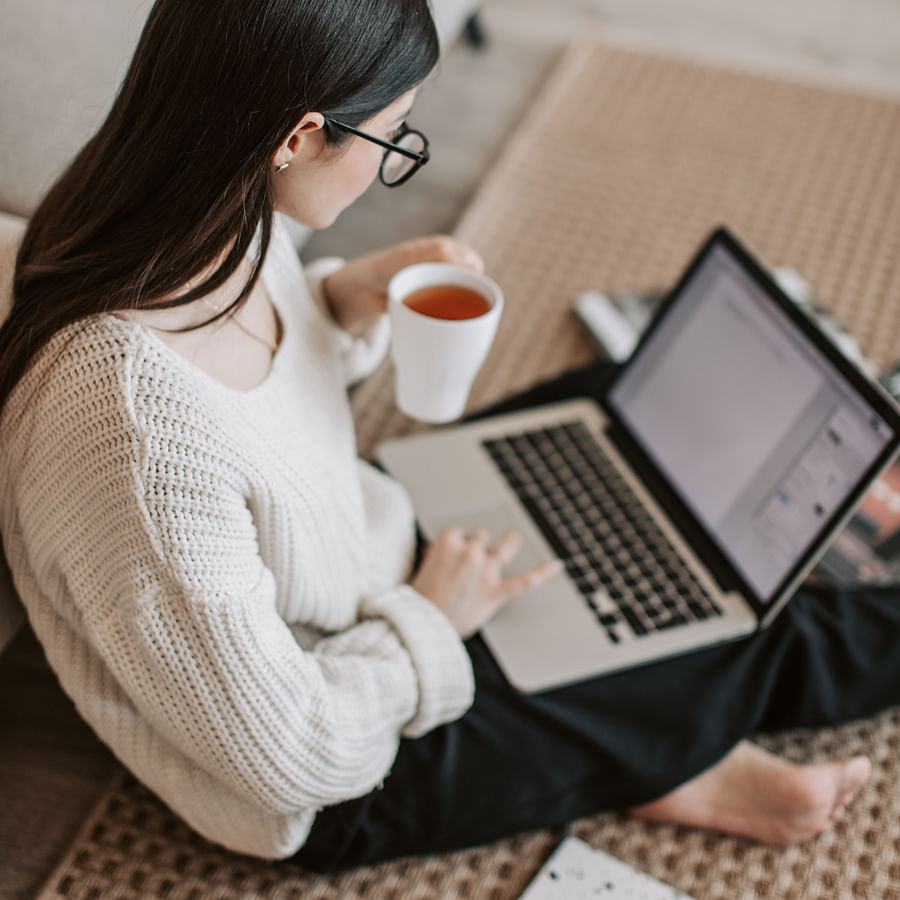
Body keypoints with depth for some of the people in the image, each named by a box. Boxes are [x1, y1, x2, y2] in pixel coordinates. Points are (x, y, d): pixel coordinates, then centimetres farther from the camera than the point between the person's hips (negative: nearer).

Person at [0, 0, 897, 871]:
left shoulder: (216, 216, -17)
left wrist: (343, 303, -10)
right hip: (336, 787, -7)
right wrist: (427, 620, -14)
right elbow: (290, 755, -29)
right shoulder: (140, 439, -42)